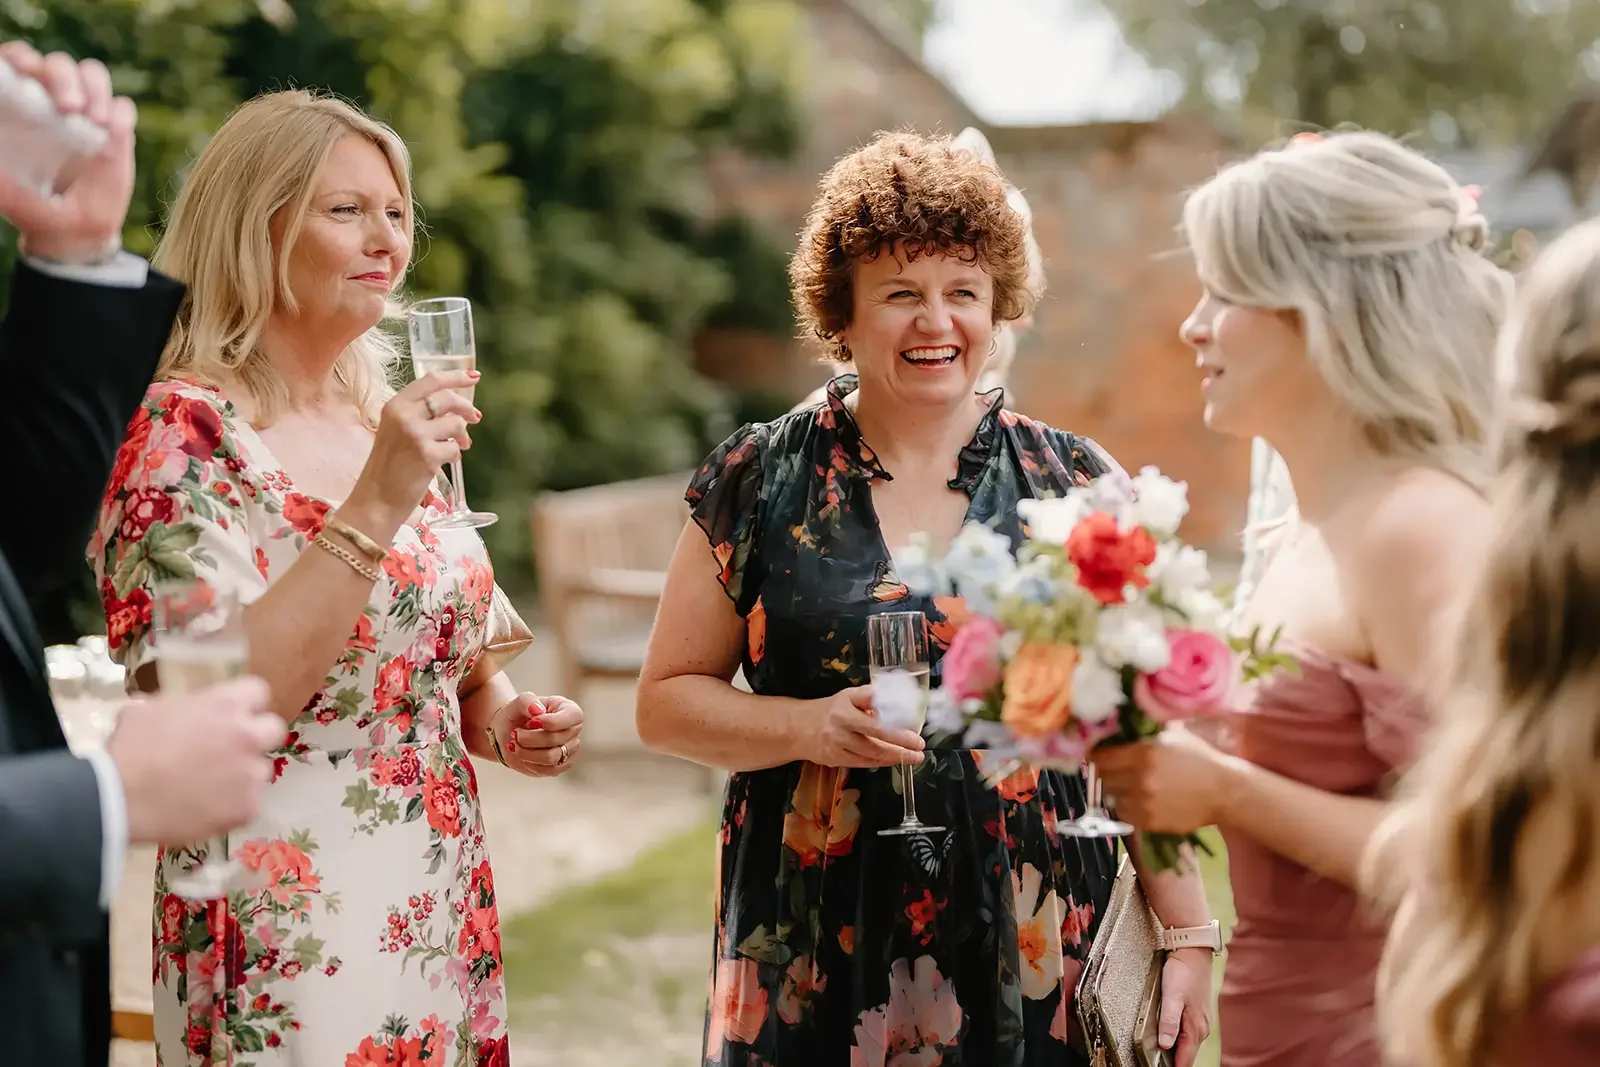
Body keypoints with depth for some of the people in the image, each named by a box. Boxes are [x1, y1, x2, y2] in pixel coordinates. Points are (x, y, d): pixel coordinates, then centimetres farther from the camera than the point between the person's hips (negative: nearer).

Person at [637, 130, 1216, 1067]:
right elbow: (666, 703, 4)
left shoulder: (1074, 486, 2)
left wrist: (1189, 936, -1)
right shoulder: (758, 484, 1)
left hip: (1034, 951, 0)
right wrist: (810, 725, -14)